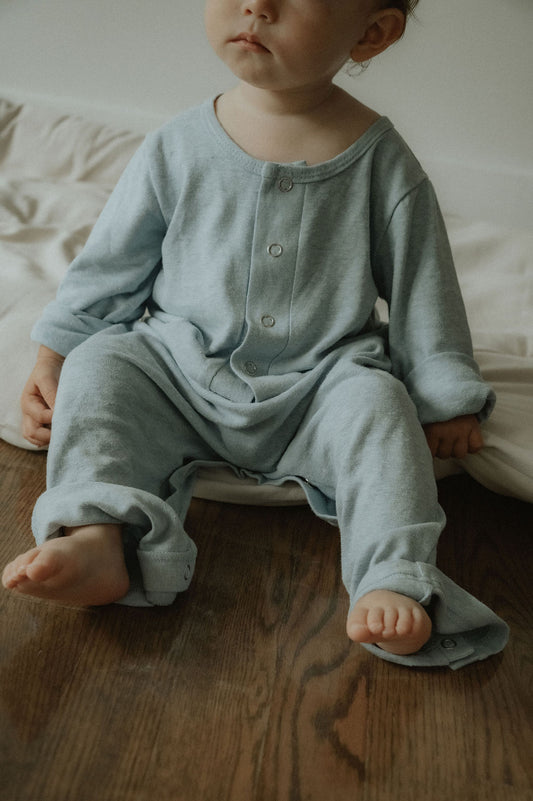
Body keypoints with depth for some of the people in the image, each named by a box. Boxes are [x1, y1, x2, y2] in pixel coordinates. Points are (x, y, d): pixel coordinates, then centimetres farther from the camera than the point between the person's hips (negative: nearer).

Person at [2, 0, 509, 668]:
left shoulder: (382, 162, -6)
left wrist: (446, 400, 2)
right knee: (99, 363, -17)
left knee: (377, 402, -27)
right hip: (182, 372, 2)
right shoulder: (176, 149, -1)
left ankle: (393, 583, -32)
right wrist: (54, 359, 4)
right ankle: (96, 537, -31)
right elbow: (111, 262, 7)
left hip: (318, 388, -1)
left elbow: (421, 287, 1)